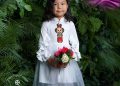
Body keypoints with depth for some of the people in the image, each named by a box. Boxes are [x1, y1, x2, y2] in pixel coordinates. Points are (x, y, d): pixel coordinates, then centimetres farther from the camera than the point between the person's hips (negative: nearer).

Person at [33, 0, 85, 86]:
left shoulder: (70, 24, 3)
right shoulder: (46, 24, -1)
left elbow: (75, 43, 3)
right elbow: (43, 43, -2)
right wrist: (48, 59, -15)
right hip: (49, 61, -1)